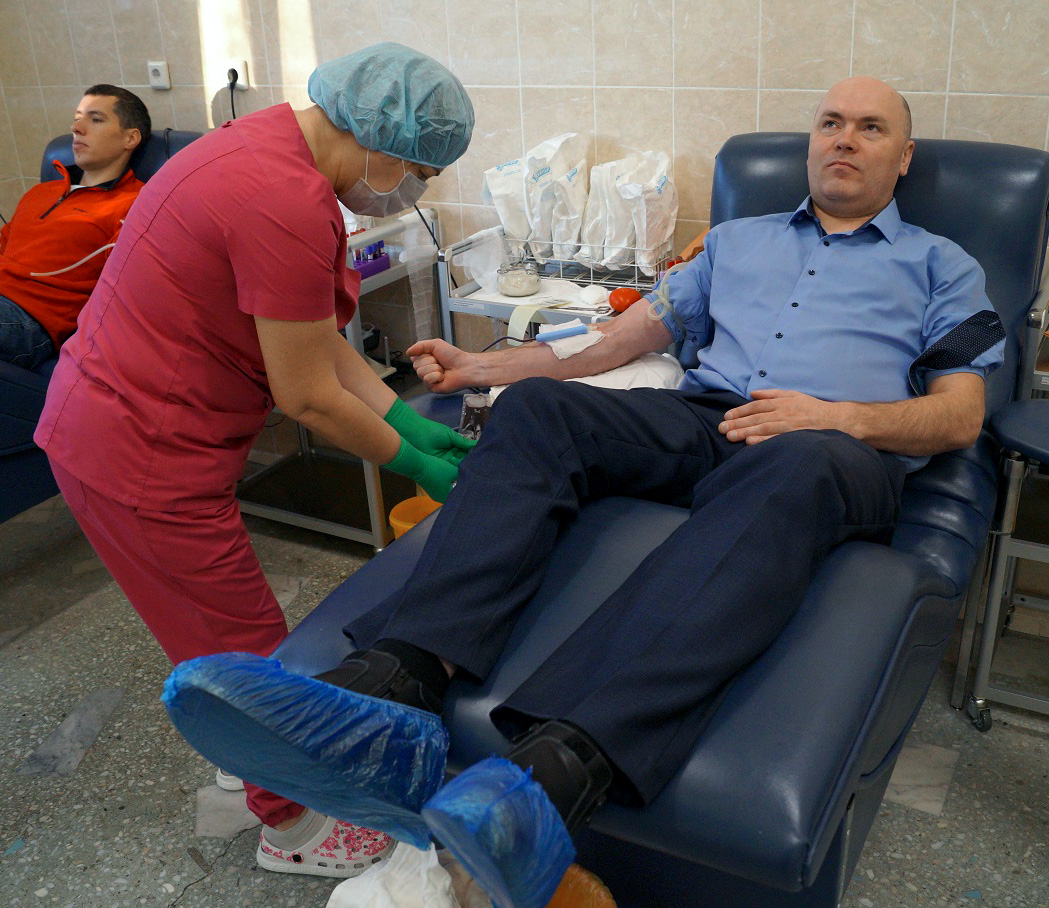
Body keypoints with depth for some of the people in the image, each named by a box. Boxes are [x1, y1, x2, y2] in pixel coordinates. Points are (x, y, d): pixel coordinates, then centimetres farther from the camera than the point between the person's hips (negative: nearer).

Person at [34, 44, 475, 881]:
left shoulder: (274, 144, 4)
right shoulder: (289, 205, -29)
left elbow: (316, 335, 7)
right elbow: (310, 398, -22)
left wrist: (409, 419, 3)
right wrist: (411, 461, -6)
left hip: (118, 419, 10)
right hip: (142, 456, -10)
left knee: (228, 627, 26)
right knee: (248, 644, 8)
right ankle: (291, 829, 30)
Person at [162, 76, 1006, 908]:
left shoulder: (943, 267, 23)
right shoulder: (735, 240, 31)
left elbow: (961, 416, 9)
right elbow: (621, 338, 24)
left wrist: (840, 415, -11)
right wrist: (482, 364, 16)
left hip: (840, 452, -3)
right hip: (699, 422, 3)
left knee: (797, 468, -40)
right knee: (537, 405, -24)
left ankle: (564, 765, -59)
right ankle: (398, 679, -45)